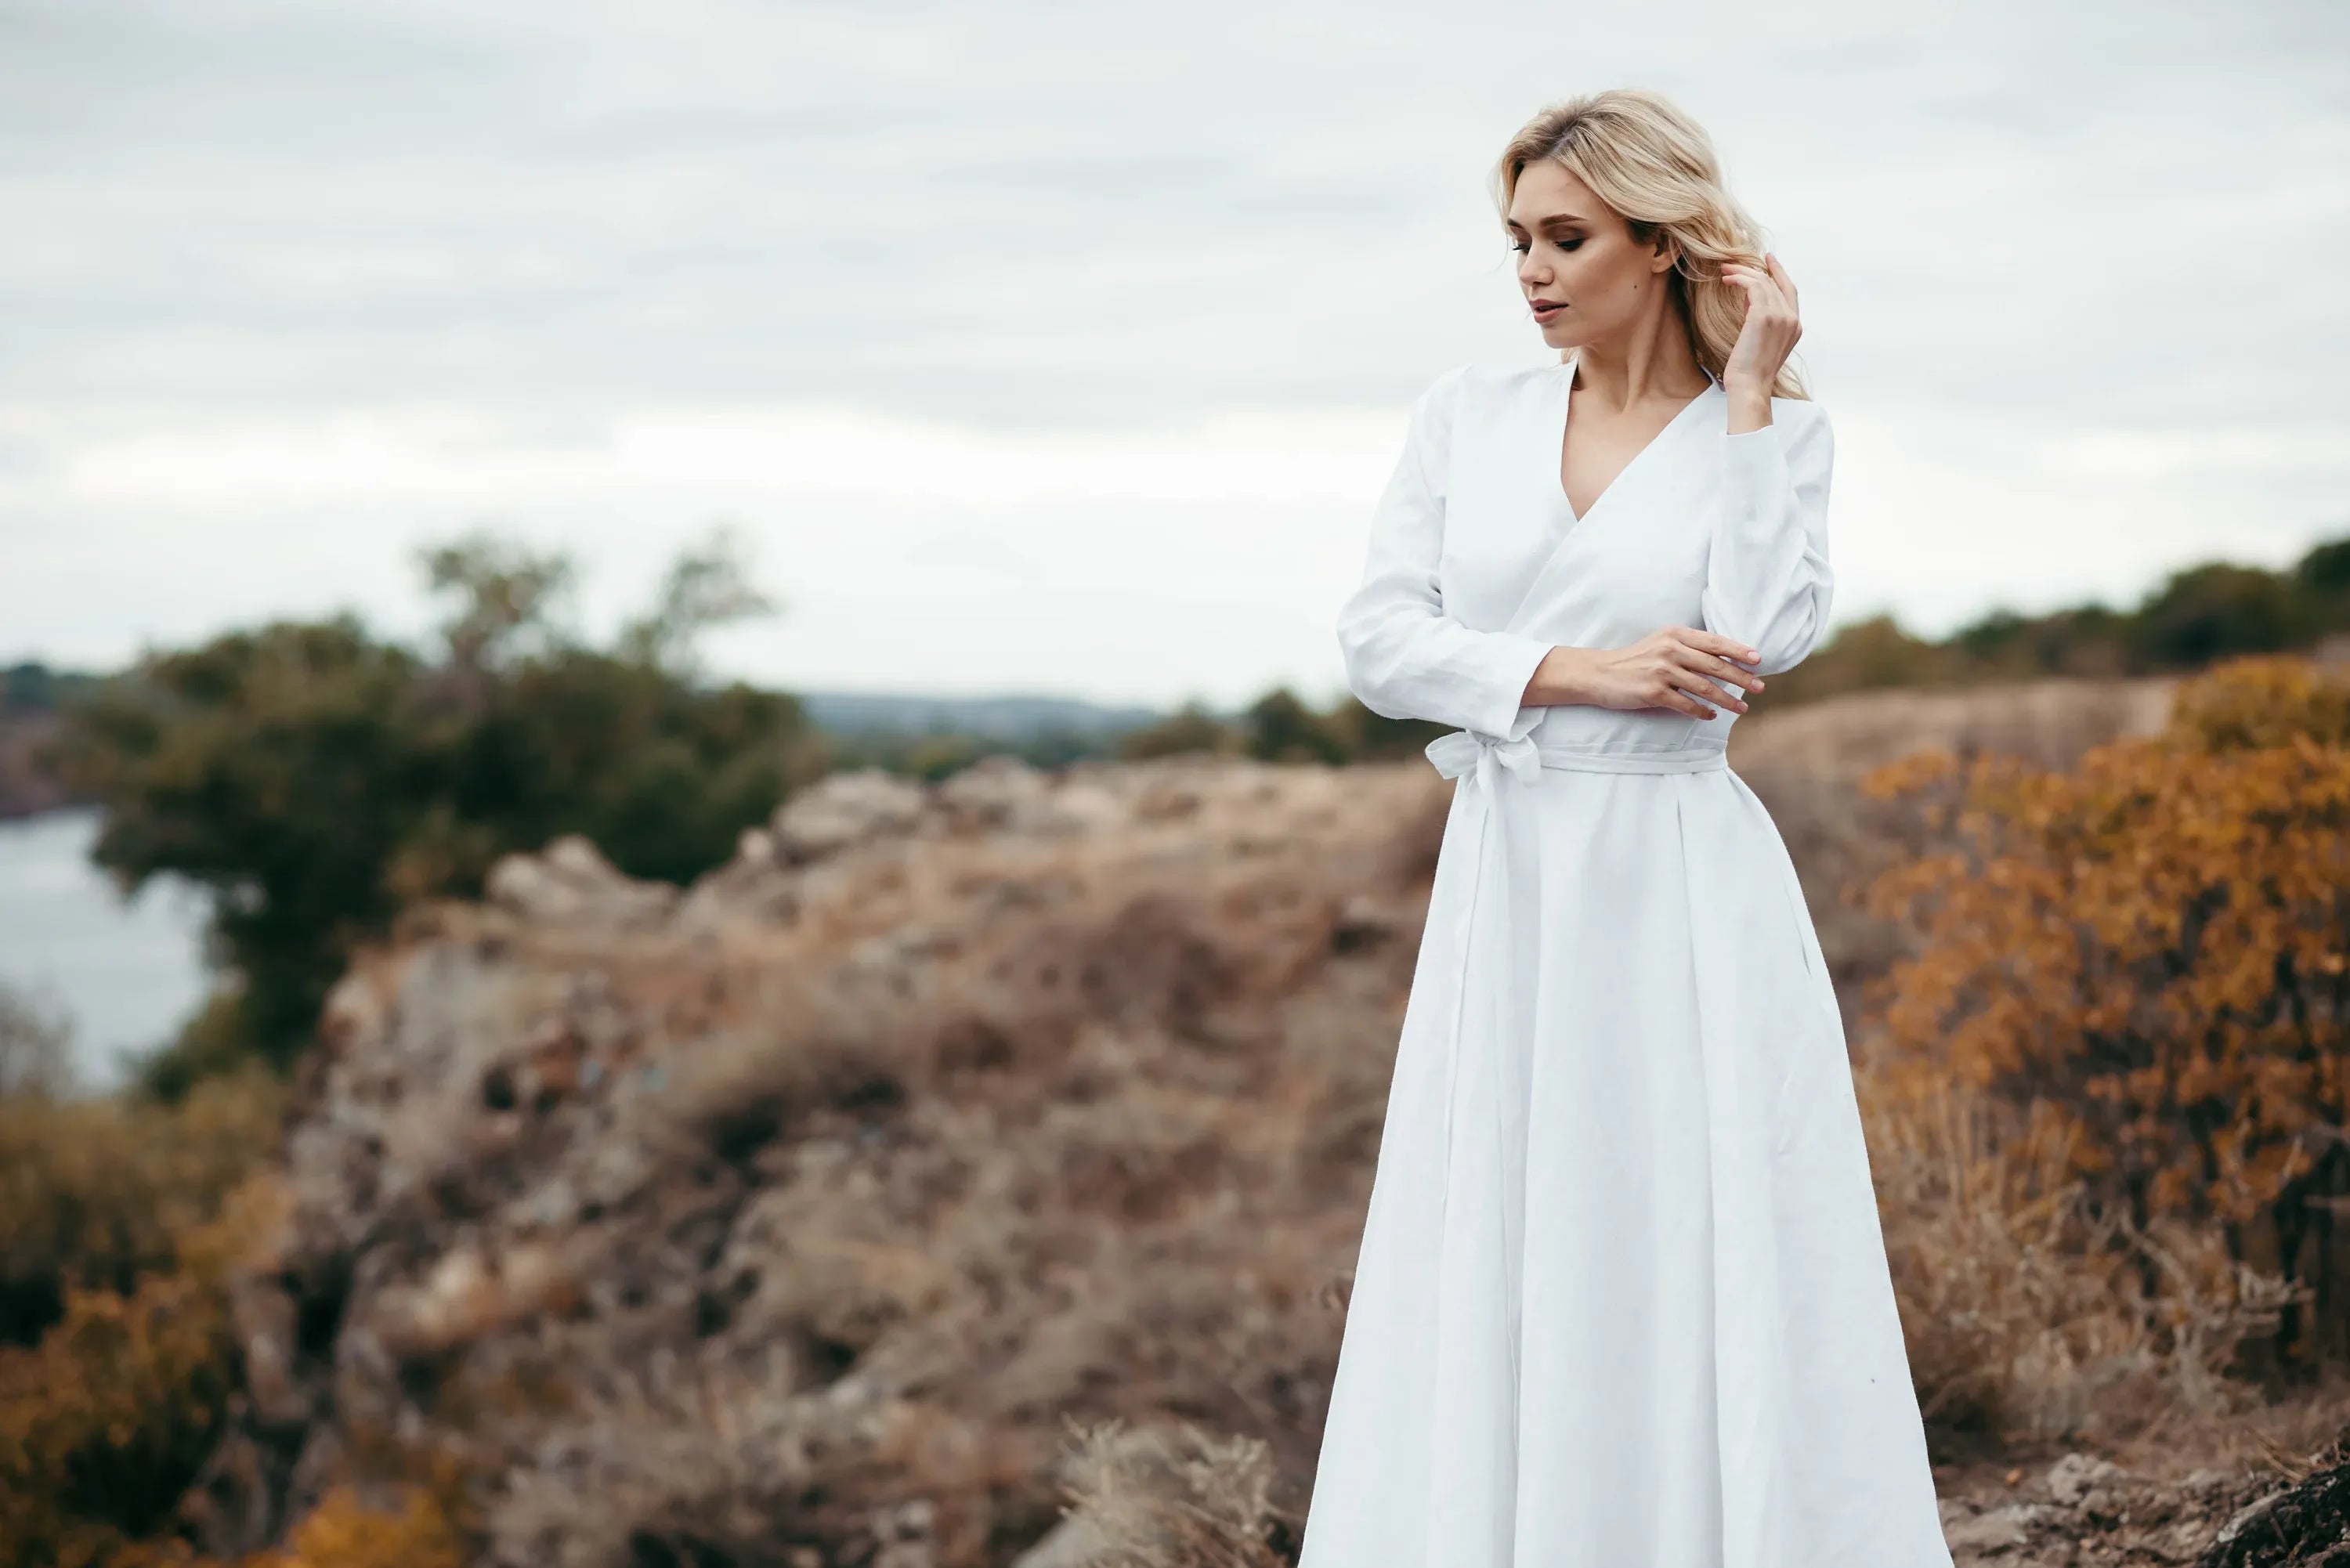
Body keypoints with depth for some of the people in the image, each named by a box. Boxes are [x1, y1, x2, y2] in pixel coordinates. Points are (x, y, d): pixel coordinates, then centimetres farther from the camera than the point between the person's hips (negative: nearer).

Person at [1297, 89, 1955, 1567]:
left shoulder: (1774, 429, 3)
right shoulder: (1469, 410, 9)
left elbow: (1768, 633, -15)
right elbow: (1379, 636, 1)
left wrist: (1749, 394, -9)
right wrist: (1579, 675, -11)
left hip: (1680, 901, -3)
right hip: (1506, 891, 3)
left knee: (1703, 1279, -2)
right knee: (1487, 1299, 4)